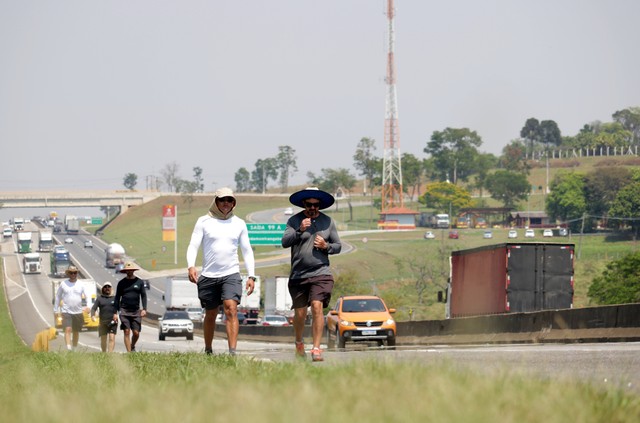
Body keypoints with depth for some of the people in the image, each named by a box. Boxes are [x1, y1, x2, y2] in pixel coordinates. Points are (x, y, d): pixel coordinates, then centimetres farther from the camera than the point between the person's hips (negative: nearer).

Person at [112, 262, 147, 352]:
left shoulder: (139, 282, 8)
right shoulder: (121, 283, 6)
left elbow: (143, 296, 7)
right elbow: (117, 298, 8)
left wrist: (144, 309, -7)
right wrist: (115, 312, 2)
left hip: (136, 311, 1)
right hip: (124, 311, -1)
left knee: (136, 333, -1)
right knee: (127, 332, -7)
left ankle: (132, 346, 28)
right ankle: (129, 352, -5)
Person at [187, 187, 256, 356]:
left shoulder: (239, 224, 9)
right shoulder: (204, 222, 4)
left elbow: (247, 251, 13)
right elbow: (193, 246, -2)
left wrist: (251, 276, 4)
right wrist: (191, 266, -20)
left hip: (231, 274, 0)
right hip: (208, 276, 0)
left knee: (231, 310, -19)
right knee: (210, 315, 9)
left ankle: (232, 352, -25)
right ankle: (208, 351, 26)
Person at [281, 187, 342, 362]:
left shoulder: (328, 222, 9)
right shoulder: (294, 221, 2)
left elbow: (338, 246, 15)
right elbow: (285, 242, -12)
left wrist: (326, 246, -6)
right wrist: (299, 231, -28)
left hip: (321, 273, 0)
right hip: (298, 275, 0)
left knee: (317, 306, -18)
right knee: (299, 313, 5)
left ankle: (316, 349, -19)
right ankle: (299, 344, 33)